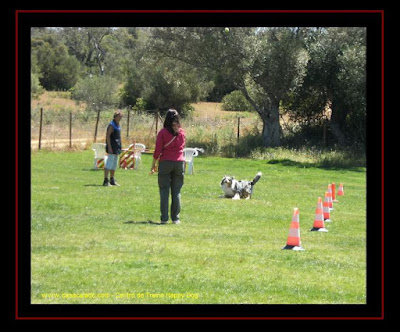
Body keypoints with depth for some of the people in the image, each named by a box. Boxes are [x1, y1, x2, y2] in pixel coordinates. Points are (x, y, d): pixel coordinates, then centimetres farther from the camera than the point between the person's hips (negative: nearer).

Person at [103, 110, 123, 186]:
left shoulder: (118, 125, 15)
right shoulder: (111, 125, -12)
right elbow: (107, 136, -17)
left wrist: (120, 147, 18)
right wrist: (109, 147, -23)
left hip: (117, 148, 9)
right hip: (112, 147, -9)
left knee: (114, 164, 12)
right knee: (109, 163, -11)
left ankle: (112, 180, 18)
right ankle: (106, 181, -11)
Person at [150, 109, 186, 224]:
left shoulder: (163, 132, -6)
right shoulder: (181, 132, 3)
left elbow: (157, 150, -5)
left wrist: (153, 165, 3)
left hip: (165, 162, -2)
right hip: (179, 162, 2)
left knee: (164, 190, 2)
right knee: (176, 192, 6)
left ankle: (164, 218, -3)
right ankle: (175, 218, 5)